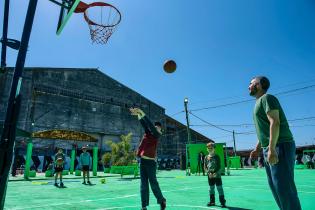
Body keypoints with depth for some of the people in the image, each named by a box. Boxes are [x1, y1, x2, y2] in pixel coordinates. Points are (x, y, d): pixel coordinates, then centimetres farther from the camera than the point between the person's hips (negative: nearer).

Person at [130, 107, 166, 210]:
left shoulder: (156, 135, -5)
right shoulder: (148, 132, 11)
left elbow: (150, 124, -16)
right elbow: (144, 124, 8)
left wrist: (142, 113, -17)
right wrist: (138, 114, -3)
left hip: (151, 161, -6)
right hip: (143, 160, 6)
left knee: (153, 183, 4)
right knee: (143, 184, 8)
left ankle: (162, 200, 26)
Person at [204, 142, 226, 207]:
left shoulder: (217, 157, -5)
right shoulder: (206, 157, 5)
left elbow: (219, 166, -5)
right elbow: (205, 167, 6)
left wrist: (216, 173, -17)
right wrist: (209, 172, -9)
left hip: (217, 175, -4)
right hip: (210, 176, 4)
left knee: (219, 188, -3)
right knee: (211, 188, 13)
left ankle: (222, 202, 6)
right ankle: (212, 202, 25)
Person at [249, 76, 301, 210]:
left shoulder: (267, 98, -7)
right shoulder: (260, 102, 21)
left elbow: (275, 123, -20)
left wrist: (271, 149, -26)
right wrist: (258, 148, 22)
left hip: (280, 147, -10)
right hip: (269, 149, 10)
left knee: (284, 188, -8)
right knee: (275, 187, 12)